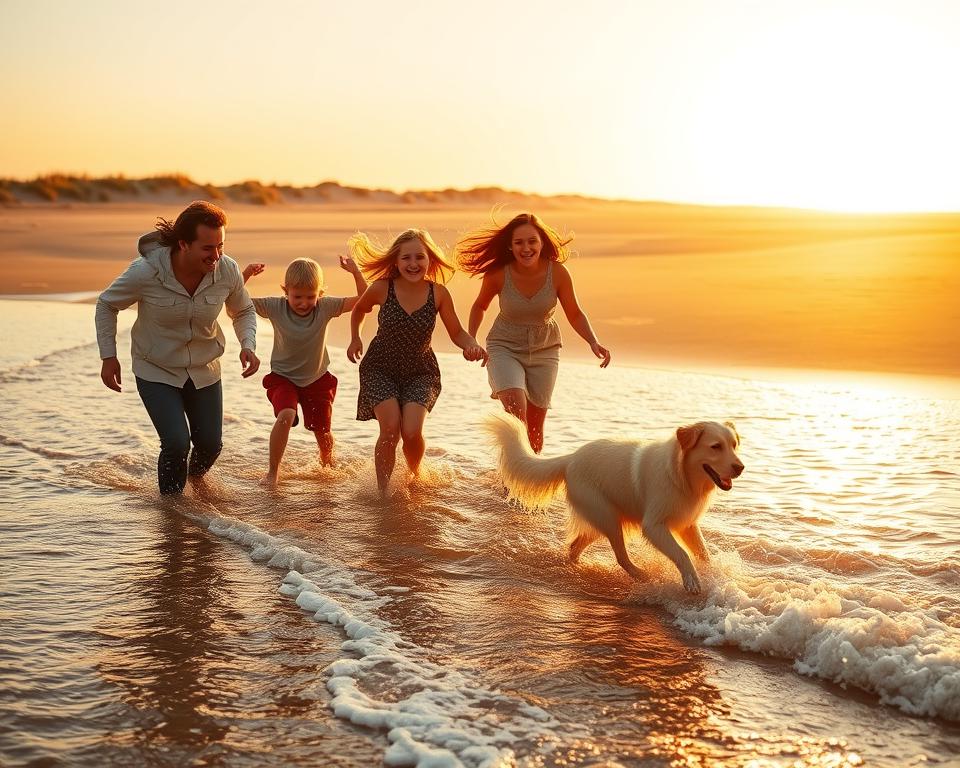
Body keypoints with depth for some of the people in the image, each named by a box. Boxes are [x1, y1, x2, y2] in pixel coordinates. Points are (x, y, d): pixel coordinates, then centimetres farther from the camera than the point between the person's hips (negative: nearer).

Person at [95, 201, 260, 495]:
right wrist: (109, 357, -10)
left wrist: (248, 345, -17)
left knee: (210, 443, 11)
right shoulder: (145, 271, -28)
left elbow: (244, 311, 2)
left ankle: (195, 477, 48)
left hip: (204, 370, 4)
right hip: (156, 371, -3)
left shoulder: (228, 271, -19)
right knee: (177, 443, -17)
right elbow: (107, 304, -8)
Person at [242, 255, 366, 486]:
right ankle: (272, 472, -15)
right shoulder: (275, 307, -18)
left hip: (317, 379, 2)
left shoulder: (325, 307, -16)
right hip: (283, 377, -2)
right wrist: (245, 276, -34)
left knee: (323, 432, 11)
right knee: (286, 416, -30)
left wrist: (356, 272, -31)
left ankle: (327, 465, 46)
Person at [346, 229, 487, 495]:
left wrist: (472, 345, -22)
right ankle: (383, 491, 3)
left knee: (412, 432, -17)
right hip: (380, 369, 0)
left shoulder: (438, 293, -14)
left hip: (420, 372, 0)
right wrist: (355, 339, 1)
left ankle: (415, 475, 17)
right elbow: (359, 309, 9)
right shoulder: (382, 289, -15)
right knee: (390, 428, -18)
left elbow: (457, 333, -3)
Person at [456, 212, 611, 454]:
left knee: (535, 425, 8)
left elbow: (574, 314, -5)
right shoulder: (498, 274, -19)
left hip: (544, 350, 2)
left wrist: (594, 343, -19)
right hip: (505, 348, -2)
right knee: (516, 410, -27)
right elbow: (480, 306, 2)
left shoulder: (557, 273, -18)